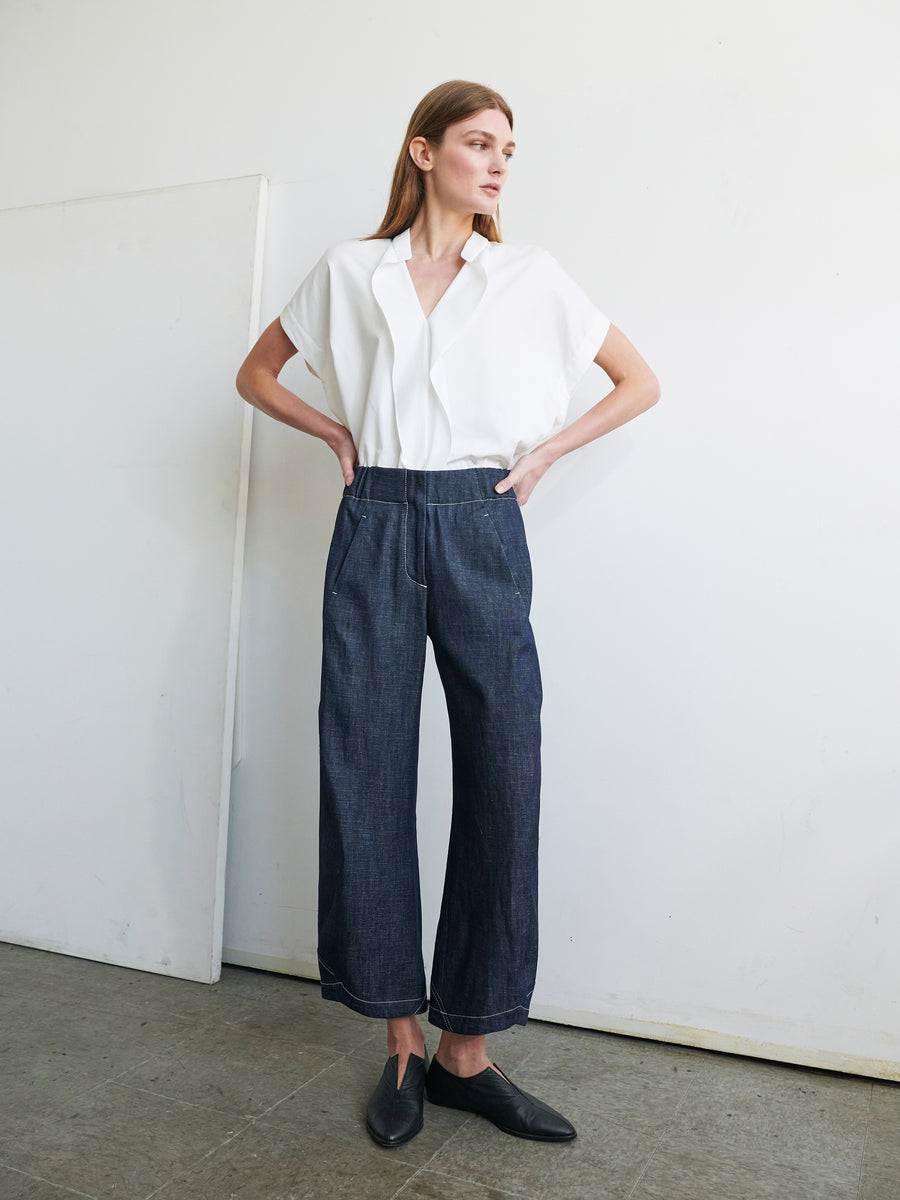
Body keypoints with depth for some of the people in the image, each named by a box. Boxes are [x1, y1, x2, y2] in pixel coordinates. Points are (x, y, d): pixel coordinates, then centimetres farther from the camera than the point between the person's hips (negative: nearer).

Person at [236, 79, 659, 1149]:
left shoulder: (530, 277, 10)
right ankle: (403, 1042, 17)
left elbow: (639, 382, 15)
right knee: (368, 778, 0)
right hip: (375, 532, 0)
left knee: (502, 778, -3)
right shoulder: (349, 271, 10)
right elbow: (256, 374, 21)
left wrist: (544, 452, 4)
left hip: (482, 530, 0)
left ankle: (467, 1051, 13)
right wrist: (337, 431, 6)